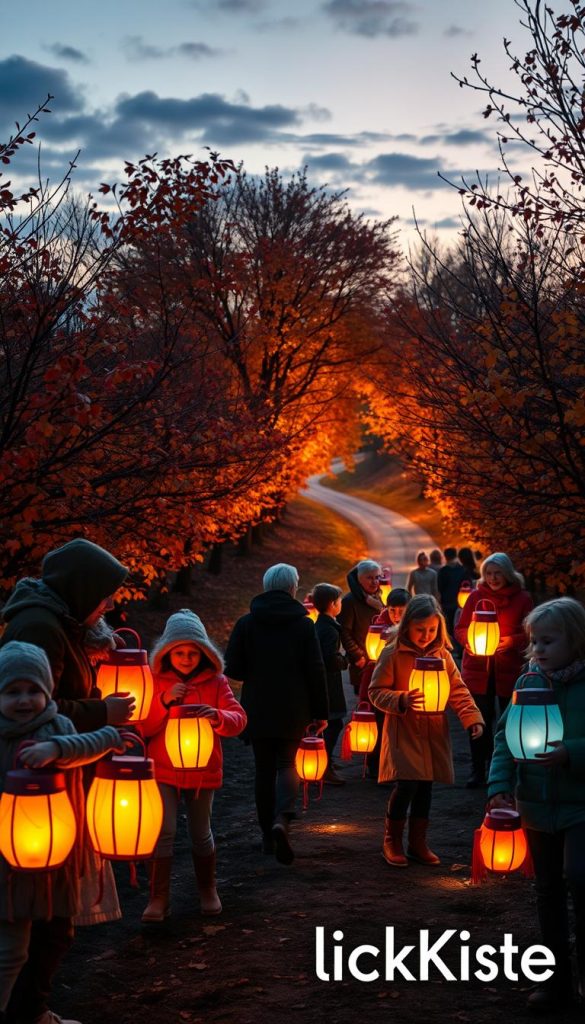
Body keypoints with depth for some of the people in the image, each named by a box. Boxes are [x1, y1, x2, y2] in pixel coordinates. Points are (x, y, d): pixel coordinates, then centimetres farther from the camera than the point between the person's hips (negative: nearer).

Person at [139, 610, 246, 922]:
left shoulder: (215, 682, -1)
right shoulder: (156, 682, -1)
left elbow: (239, 718, -10)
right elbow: (142, 728, -6)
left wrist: (218, 717, -32)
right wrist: (164, 702, -22)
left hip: (202, 771, 1)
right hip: (163, 770, -1)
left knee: (201, 833, 12)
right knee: (163, 831, -10)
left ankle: (208, 891, 30)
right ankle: (158, 898, -4)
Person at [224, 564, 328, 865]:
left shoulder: (246, 623, -2)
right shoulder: (303, 624, -4)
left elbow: (233, 669, -5)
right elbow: (316, 671, -5)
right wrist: (320, 712, 0)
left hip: (258, 709, 1)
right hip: (293, 710, -1)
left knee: (264, 769, 11)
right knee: (287, 764, 9)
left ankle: (268, 834, 15)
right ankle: (282, 818, -17)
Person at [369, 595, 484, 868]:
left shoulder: (442, 655, 6)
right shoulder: (392, 655, -7)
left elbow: (458, 690, 7)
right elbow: (376, 692, -6)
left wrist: (472, 717, -8)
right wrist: (402, 701, -24)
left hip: (433, 733, 4)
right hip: (403, 732, -4)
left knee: (425, 787, 9)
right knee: (407, 784, -13)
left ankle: (418, 843, 24)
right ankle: (392, 842, 5)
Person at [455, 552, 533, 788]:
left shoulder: (522, 598, -1)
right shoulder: (476, 596, 3)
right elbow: (460, 628, 7)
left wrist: (512, 640, -18)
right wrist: (469, 640, -14)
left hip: (509, 670, -1)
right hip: (478, 669, 1)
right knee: (480, 720, 4)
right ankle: (478, 770, 14)